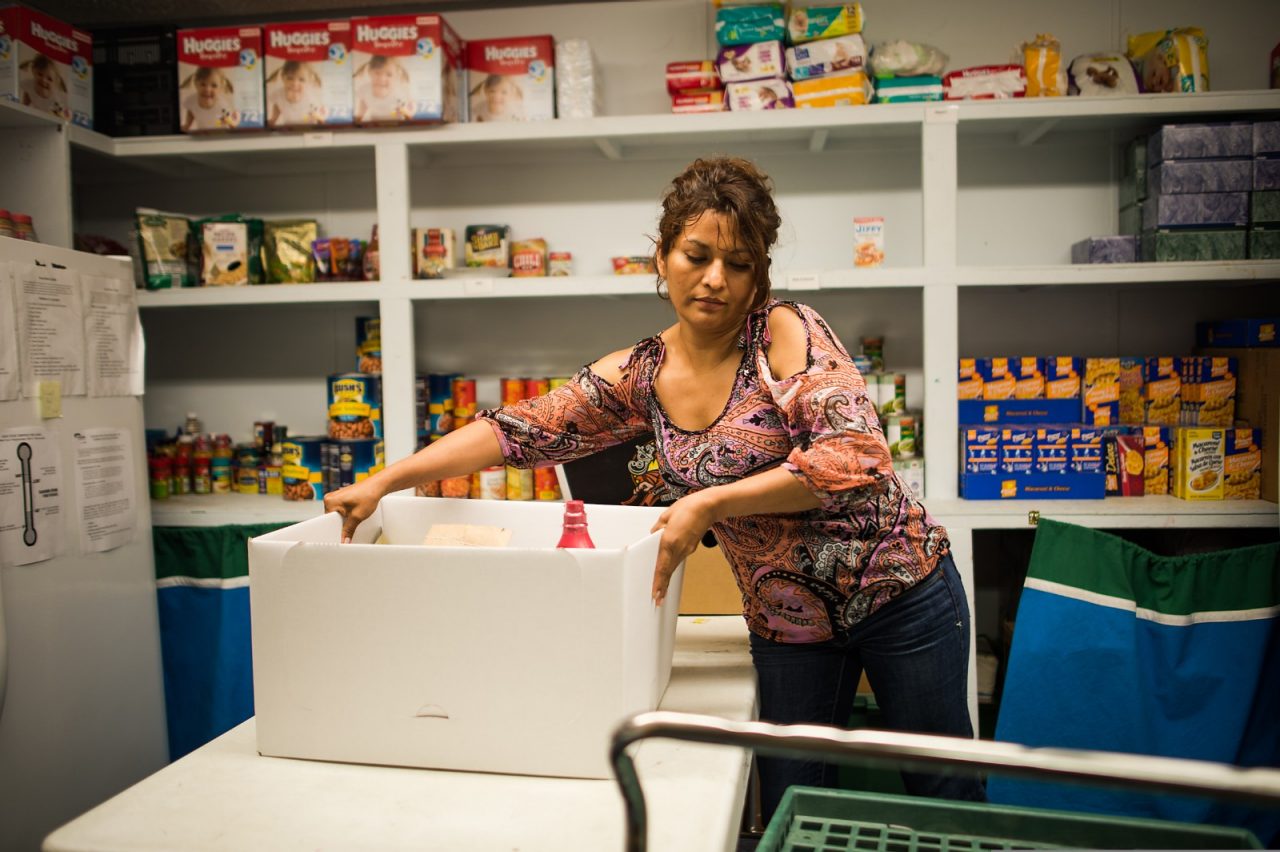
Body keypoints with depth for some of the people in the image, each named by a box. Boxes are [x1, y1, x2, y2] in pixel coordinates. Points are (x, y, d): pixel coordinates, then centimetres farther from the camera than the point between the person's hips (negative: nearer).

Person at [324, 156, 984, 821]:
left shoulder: (787, 331, -16)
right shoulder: (639, 376, -4)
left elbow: (855, 457, -26)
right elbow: (520, 431, -3)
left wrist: (709, 502, -29)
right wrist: (384, 482, -8)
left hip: (896, 585, -3)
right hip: (786, 620, 3)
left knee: (946, 795, 15)